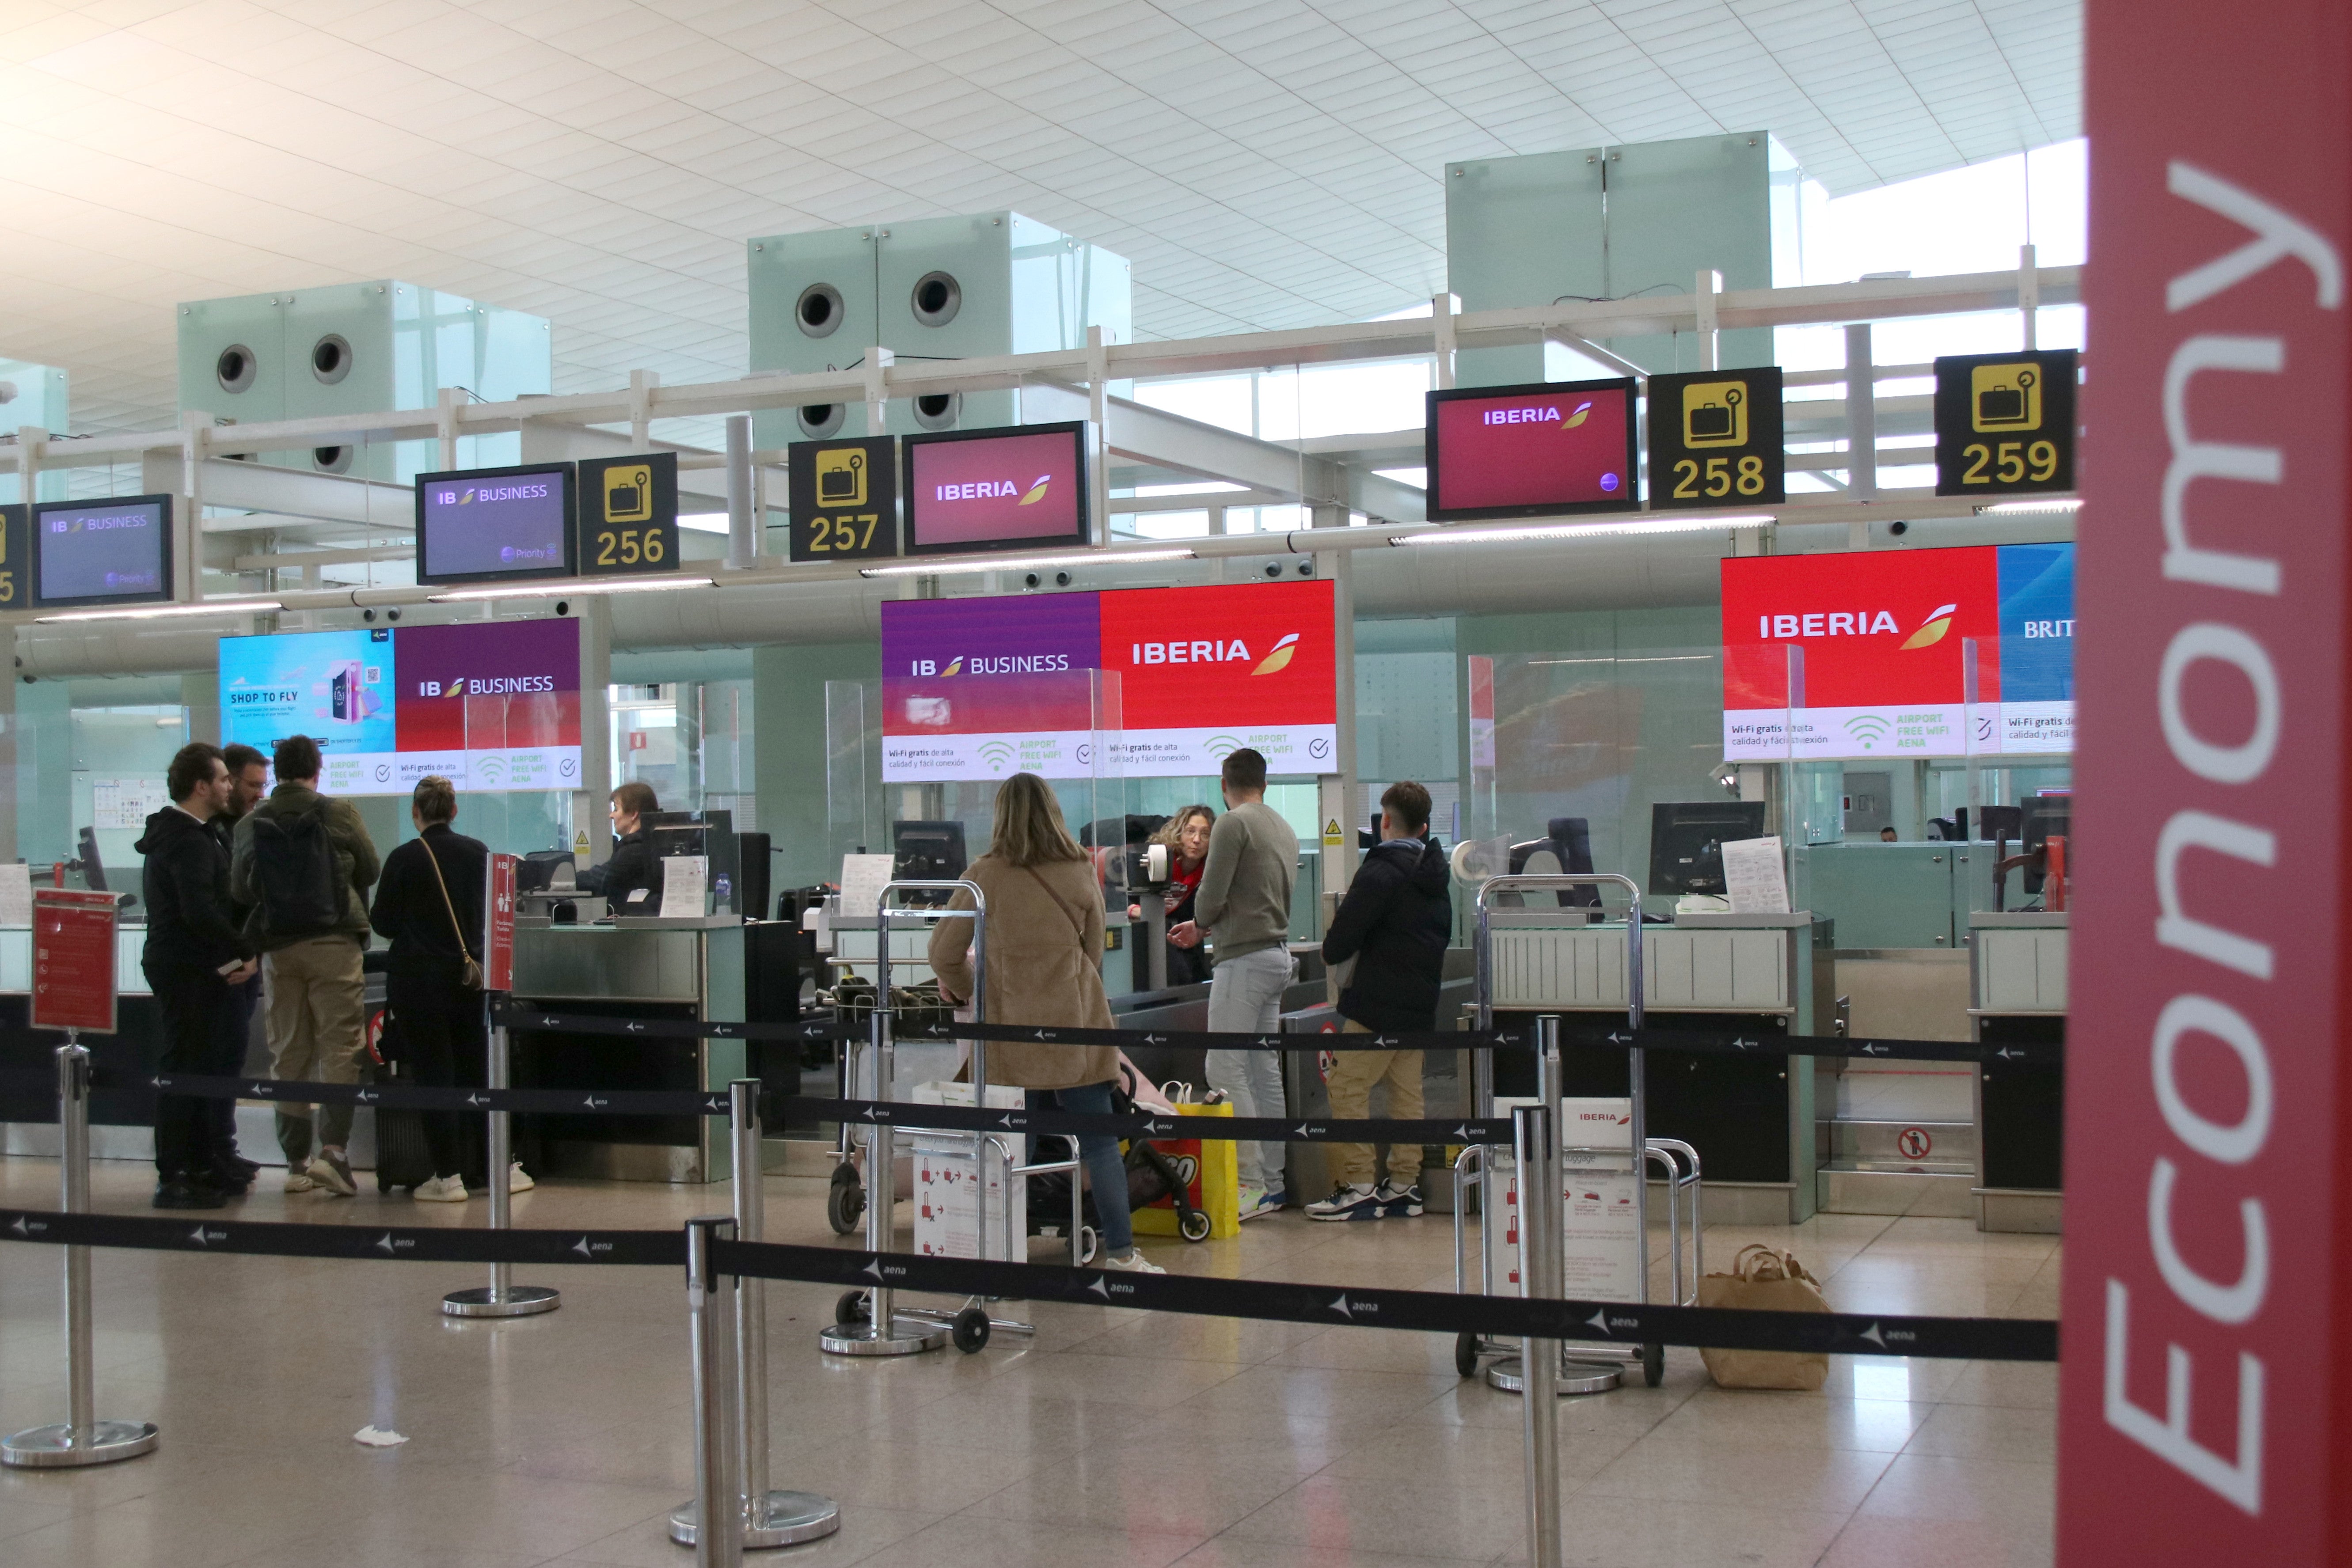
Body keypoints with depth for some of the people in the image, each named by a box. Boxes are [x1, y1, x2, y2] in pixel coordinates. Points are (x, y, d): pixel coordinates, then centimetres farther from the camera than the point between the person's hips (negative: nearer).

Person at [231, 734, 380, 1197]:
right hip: (333, 944, -3)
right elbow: (371, 871, 4)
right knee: (339, 1046, -1)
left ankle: (297, 1161, 11)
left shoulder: (250, 824, 1)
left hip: (277, 947, 3)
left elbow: (238, 889, 2)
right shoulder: (339, 813, -6)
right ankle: (333, 1149, -15)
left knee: (289, 1054, 9)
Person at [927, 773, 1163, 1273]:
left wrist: (964, 988, 20)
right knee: (1099, 1143, 5)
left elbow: (945, 954, 0)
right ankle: (1121, 1253, 5)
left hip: (1011, 1026, -1)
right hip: (1075, 1022, 1)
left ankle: (1007, 1254, 10)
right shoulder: (1082, 874, 3)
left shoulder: (985, 876, -4)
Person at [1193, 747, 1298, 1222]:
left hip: (1244, 958, -9)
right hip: (1278, 955, 9)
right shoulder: (1284, 828, 16)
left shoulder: (1233, 824, -10)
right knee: (1265, 1071, 11)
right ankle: (1273, 1180, 12)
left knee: (1224, 1069, -9)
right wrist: (1200, 925, 27)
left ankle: (1250, 1184, -14)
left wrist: (1201, 919, 9)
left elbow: (1211, 897, -15)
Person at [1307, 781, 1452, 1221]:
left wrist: (1332, 950, 6)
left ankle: (1357, 1188, -7)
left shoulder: (1380, 873, -15)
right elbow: (1443, 936, 22)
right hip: (1421, 1003, 9)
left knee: (1348, 1091, -4)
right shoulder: (1435, 875, 11)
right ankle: (1405, 1184, 14)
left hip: (1377, 1004, -9)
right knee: (1407, 1090, 12)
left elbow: (1338, 945, -15)